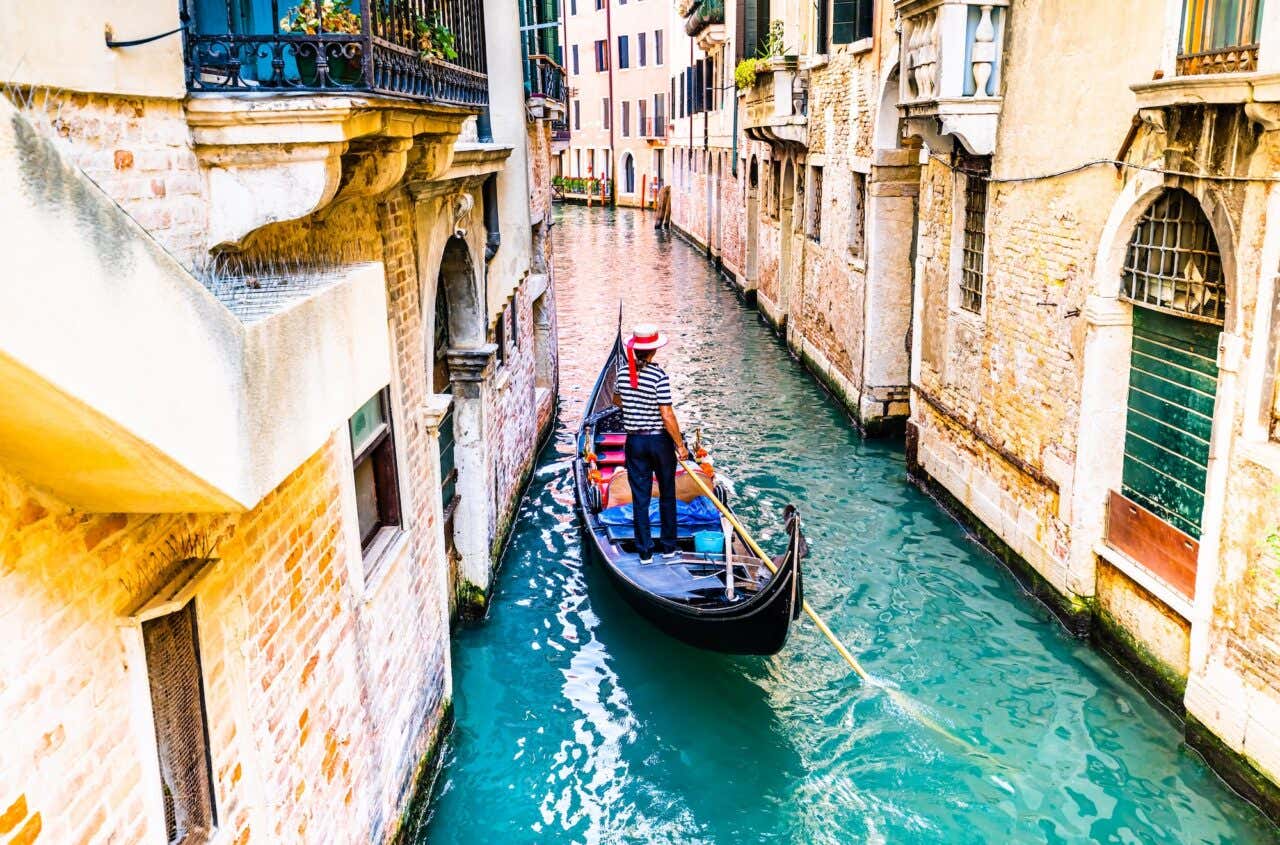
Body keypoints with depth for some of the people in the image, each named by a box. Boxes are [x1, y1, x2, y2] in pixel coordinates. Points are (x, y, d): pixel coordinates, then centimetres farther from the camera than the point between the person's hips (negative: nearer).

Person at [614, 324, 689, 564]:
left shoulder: (623, 371, -3)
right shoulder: (659, 376, -18)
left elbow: (616, 400, 16)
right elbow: (667, 416, -19)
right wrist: (680, 445, -9)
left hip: (635, 442, 3)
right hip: (660, 441, -3)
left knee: (640, 498, 9)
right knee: (667, 495, 14)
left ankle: (645, 552, 12)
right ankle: (668, 548, 23)